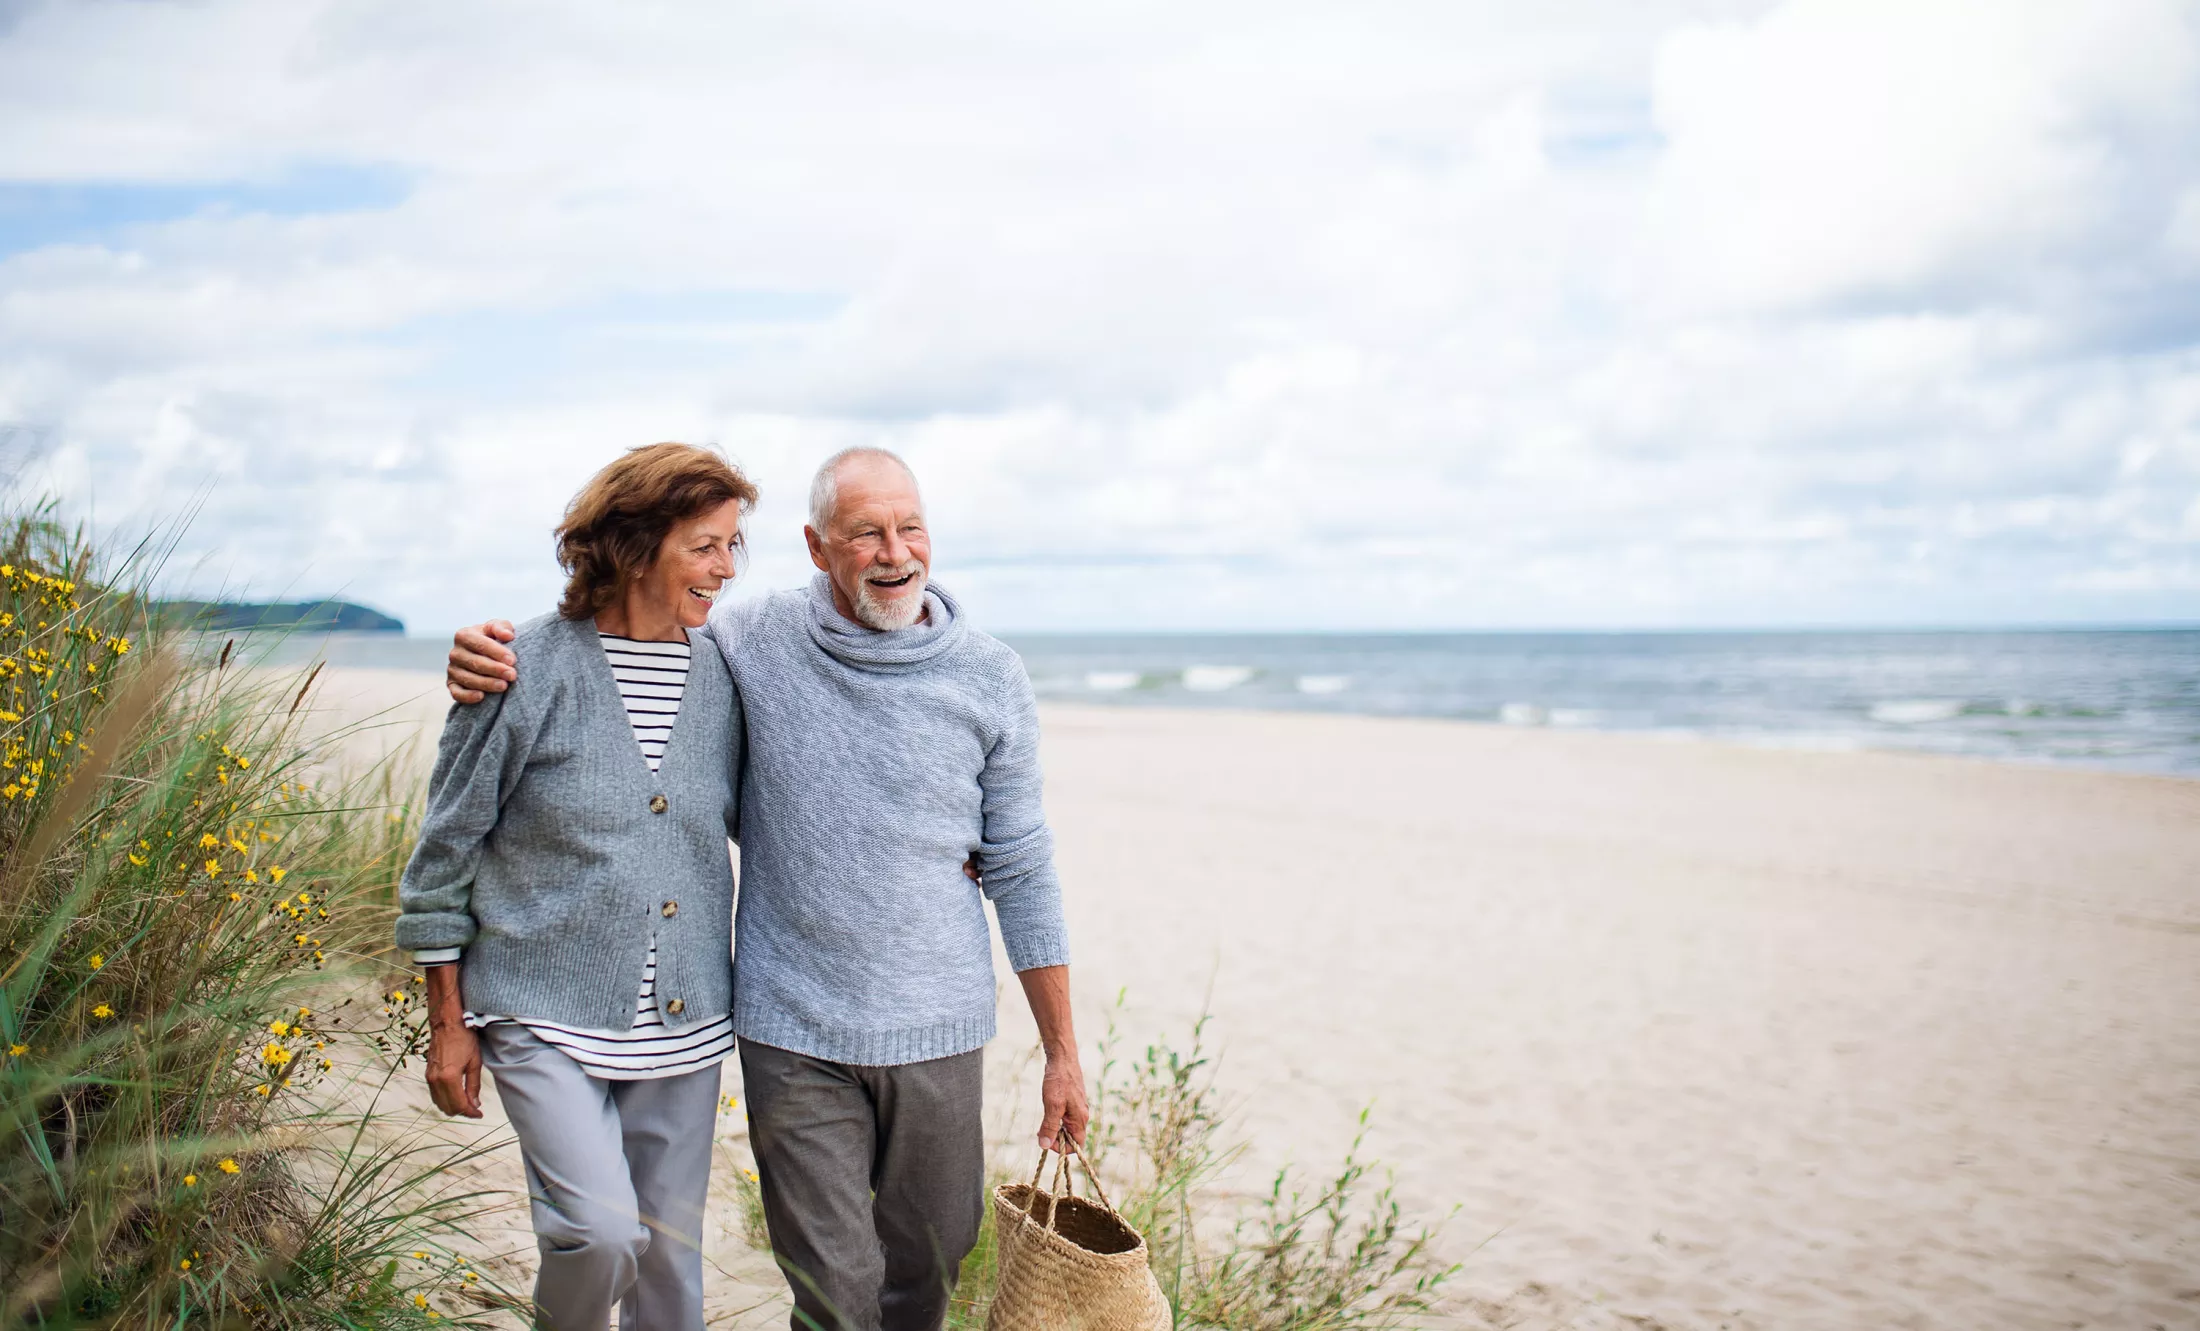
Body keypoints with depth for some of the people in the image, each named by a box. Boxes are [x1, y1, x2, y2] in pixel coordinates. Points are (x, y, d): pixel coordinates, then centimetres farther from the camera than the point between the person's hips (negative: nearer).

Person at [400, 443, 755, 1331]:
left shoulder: (723, 675, 1)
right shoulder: (525, 670, -10)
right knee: (599, 1231, -16)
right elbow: (446, 851, -2)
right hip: (549, 1016, -4)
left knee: (667, 1252, 12)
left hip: (684, 1021, 4)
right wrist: (448, 1023, 0)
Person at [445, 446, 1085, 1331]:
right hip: (793, 1031, -1)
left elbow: (1020, 869, 3)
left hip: (937, 1029, 1)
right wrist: (489, 656, -10)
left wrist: (1062, 1052, 5)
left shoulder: (989, 678, -3)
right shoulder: (750, 644, -5)